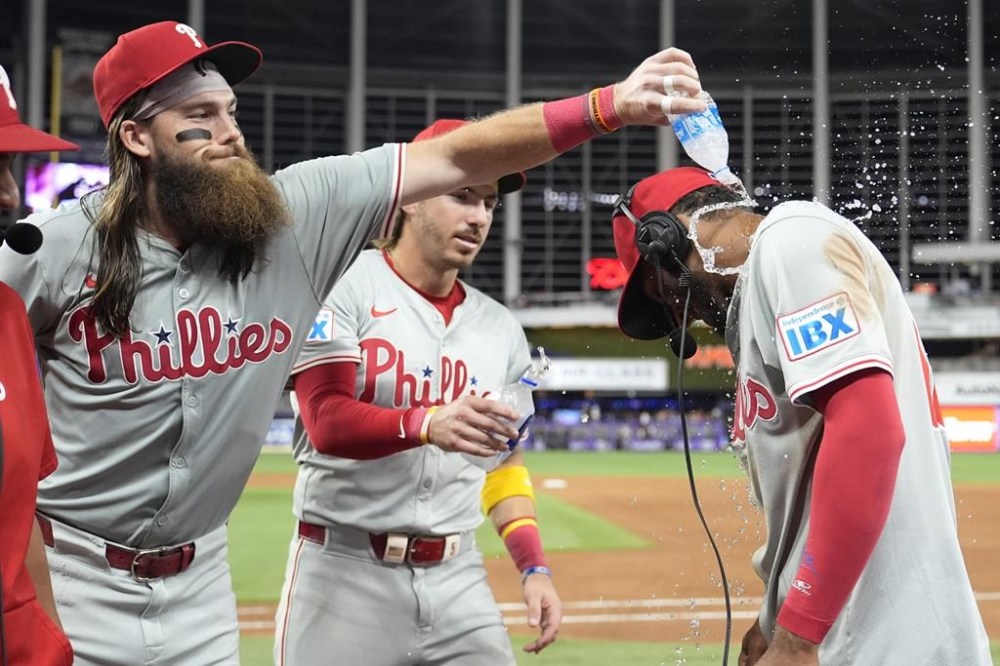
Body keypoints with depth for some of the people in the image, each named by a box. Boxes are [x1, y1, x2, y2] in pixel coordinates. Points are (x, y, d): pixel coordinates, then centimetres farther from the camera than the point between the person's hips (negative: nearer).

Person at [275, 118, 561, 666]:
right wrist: (428, 425, -33)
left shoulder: (499, 327, 11)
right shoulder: (344, 287, -6)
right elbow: (327, 423, -17)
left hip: (456, 579, 5)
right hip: (345, 573, -5)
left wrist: (533, 567, 4)